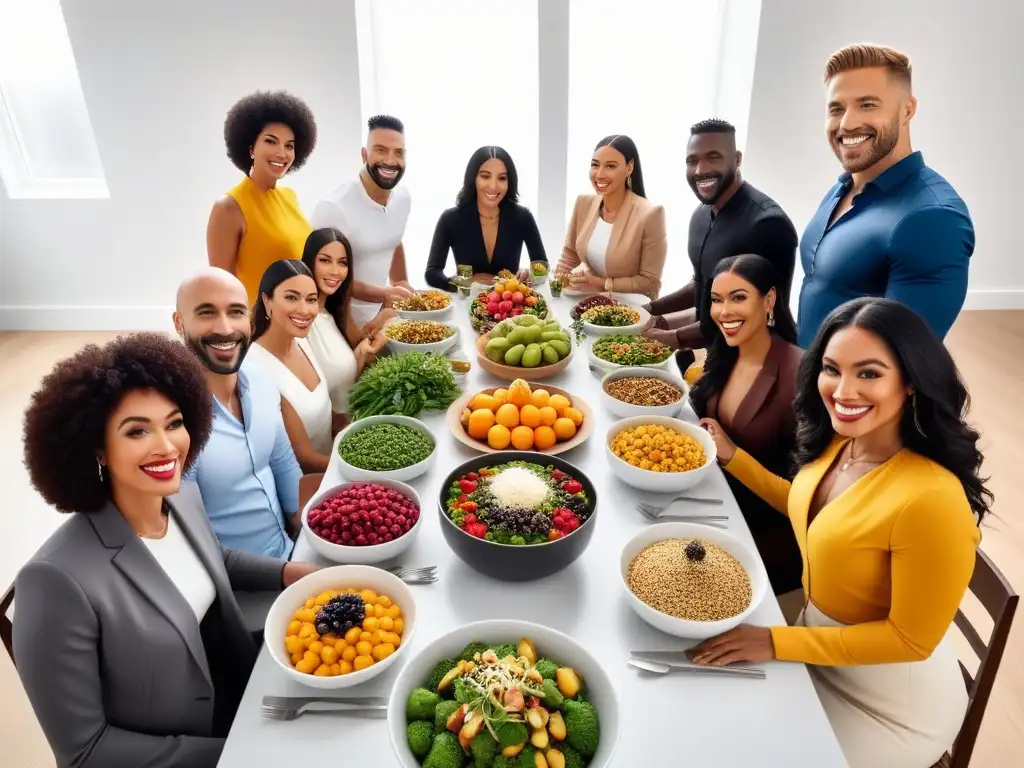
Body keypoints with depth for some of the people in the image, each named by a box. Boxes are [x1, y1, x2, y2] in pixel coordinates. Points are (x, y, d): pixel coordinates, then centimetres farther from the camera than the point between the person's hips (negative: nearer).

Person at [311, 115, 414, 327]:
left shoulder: (403, 197, -3)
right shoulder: (334, 208, -25)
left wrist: (402, 286, 2)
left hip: (385, 315, 6)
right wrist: (383, 294, -32)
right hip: (345, 322, -6)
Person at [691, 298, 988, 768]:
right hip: (822, 652, 6)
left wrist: (775, 642, -23)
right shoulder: (839, 441, -10)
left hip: (892, 708, -6)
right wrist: (732, 457, 7)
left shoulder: (932, 499, -34)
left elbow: (911, 639, -23)